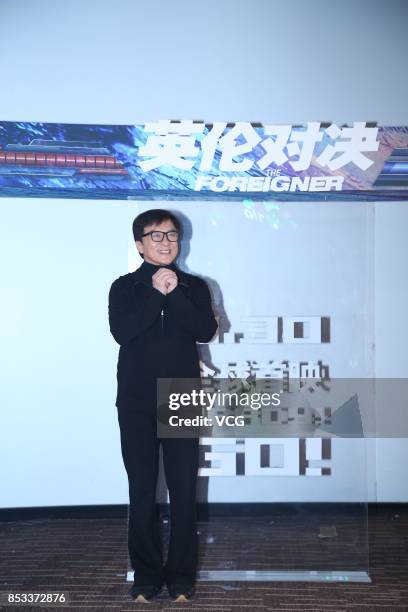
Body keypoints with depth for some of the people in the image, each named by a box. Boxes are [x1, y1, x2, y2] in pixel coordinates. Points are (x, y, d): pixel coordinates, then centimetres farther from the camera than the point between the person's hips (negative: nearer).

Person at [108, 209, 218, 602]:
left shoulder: (194, 287, 8)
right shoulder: (124, 287, 6)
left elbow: (206, 330, -8)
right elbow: (121, 332, -12)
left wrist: (174, 294, -15)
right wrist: (157, 293, -15)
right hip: (136, 404, 0)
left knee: (183, 493, 3)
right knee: (142, 493, 4)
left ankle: (181, 577, 17)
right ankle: (146, 577, 18)